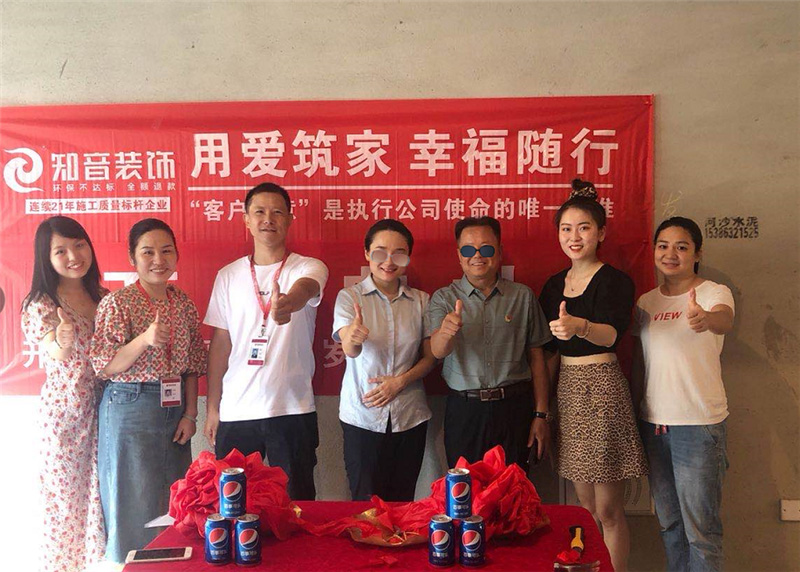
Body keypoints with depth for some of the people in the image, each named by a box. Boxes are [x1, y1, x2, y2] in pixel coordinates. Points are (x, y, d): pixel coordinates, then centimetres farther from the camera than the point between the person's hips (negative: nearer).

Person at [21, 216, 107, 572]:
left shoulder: (104, 298, 7)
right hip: (62, 413, -4)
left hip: (102, 411, 4)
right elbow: (53, 352, -24)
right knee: (65, 502, 5)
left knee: (100, 498, 12)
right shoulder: (41, 304, -7)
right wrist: (62, 344, -44)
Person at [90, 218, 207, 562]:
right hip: (131, 410, -5)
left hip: (175, 410, 5)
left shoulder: (184, 303, 6)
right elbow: (105, 366, -13)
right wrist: (145, 340, -27)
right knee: (136, 501, 4)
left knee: (174, 501, 13)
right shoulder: (117, 304, -9)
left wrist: (190, 414, 4)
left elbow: (192, 365, 9)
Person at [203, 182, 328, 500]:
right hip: (235, 412, 2)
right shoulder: (228, 275, 8)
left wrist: (288, 301, -50)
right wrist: (212, 407, 7)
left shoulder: (309, 268, -1)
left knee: (296, 502, 6)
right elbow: (220, 345, 10)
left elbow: (303, 289, -26)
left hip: (292, 409, -2)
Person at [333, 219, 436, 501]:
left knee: (402, 502, 10)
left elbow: (430, 356, 7)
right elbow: (350, 349, -19)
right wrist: (354, 338, -41)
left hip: (410, 415, 3)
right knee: (366, 502, 1)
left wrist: (401, 381, -9)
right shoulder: (350, 297, -3)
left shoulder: (421, 301, 6)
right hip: (362, 417, -2)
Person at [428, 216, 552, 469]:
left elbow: (536, 356, 5)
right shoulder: (444, 298, 1)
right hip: (464, 410, 0)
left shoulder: (522, 296, 3)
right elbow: (438, 351, -14)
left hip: (514, 409, 1)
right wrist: (446, 332, -37)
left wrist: (541, 415, 2)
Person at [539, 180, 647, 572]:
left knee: (608, 511, 1)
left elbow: (611, 333, -26)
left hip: (602, 386, -6)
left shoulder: (615, 281, -8)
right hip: (566, 388, 6)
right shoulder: (555, 285, 11)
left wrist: (579, 327, -47)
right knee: (586, 506, 15)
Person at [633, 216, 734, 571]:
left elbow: (725, 320, -30)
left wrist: (706, 319, -53)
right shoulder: (646, 302, 9)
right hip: (652, 421, 5)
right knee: (668, 521, 18)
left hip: (699, 423, -5)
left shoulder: (714, 292, -6)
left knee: (700, 527, 1)